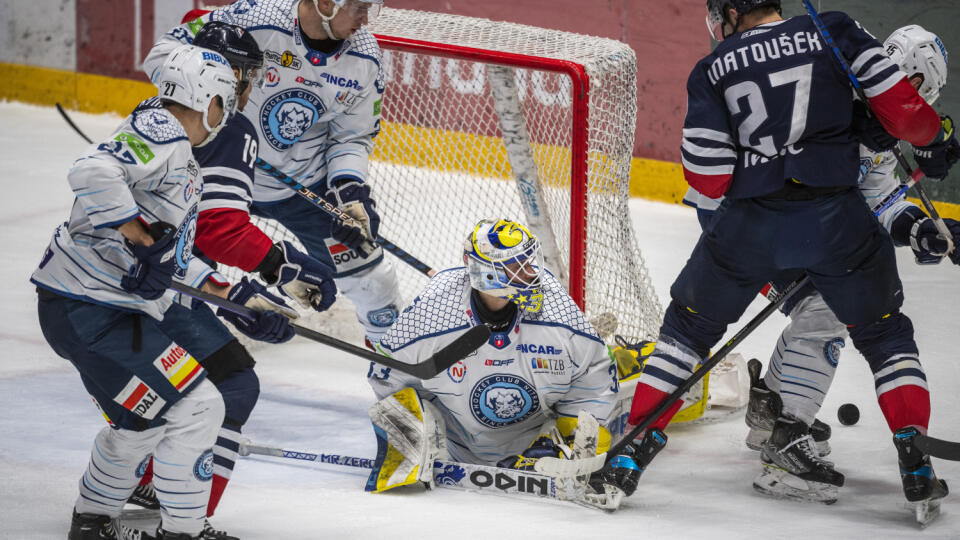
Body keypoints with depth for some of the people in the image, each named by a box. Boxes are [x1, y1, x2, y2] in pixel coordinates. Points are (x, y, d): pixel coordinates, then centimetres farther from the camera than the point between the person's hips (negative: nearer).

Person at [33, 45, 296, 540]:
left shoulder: (181, 161, 19)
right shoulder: (161, 133, -14)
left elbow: (173, 262, 21)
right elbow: (93, 171, -31)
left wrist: (235, 297, 15)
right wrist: (142, 240, -29)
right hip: (89, 309, -11)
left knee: (142, 419, 23)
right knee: (196, 407, -9)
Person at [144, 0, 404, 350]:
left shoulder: (364, 58, -12)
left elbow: (353, 136, 0)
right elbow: (166, 53, -19)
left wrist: (348, 188, -18)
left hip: (307, 184, 3)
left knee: (364, 265, 5)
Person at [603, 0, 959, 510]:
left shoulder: (712, 71, 7)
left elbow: (707, 177, 2)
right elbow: (900, 107, -2)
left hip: (751, 220, 0)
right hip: (836, 218, 0)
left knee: (688, 323, 21)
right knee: (884, 331, 19)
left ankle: (633, 447, 13)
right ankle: (916, 460, 6)